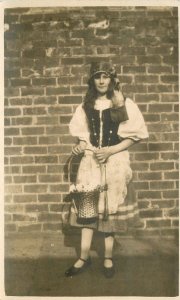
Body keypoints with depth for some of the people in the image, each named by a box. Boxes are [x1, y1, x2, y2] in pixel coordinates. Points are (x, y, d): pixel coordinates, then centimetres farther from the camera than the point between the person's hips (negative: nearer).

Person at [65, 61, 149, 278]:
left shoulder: (125, 104, -2)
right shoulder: (86, 106, 8)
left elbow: (133, 136, -4)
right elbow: (83, 134, 13)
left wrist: (110, 151, -16)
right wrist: (81, 145, -10)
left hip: (115, 162, -2)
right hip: (91, 161, 3)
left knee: (110, 208, 4)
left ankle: (108, 257, 19)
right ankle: (84, 257, 15)